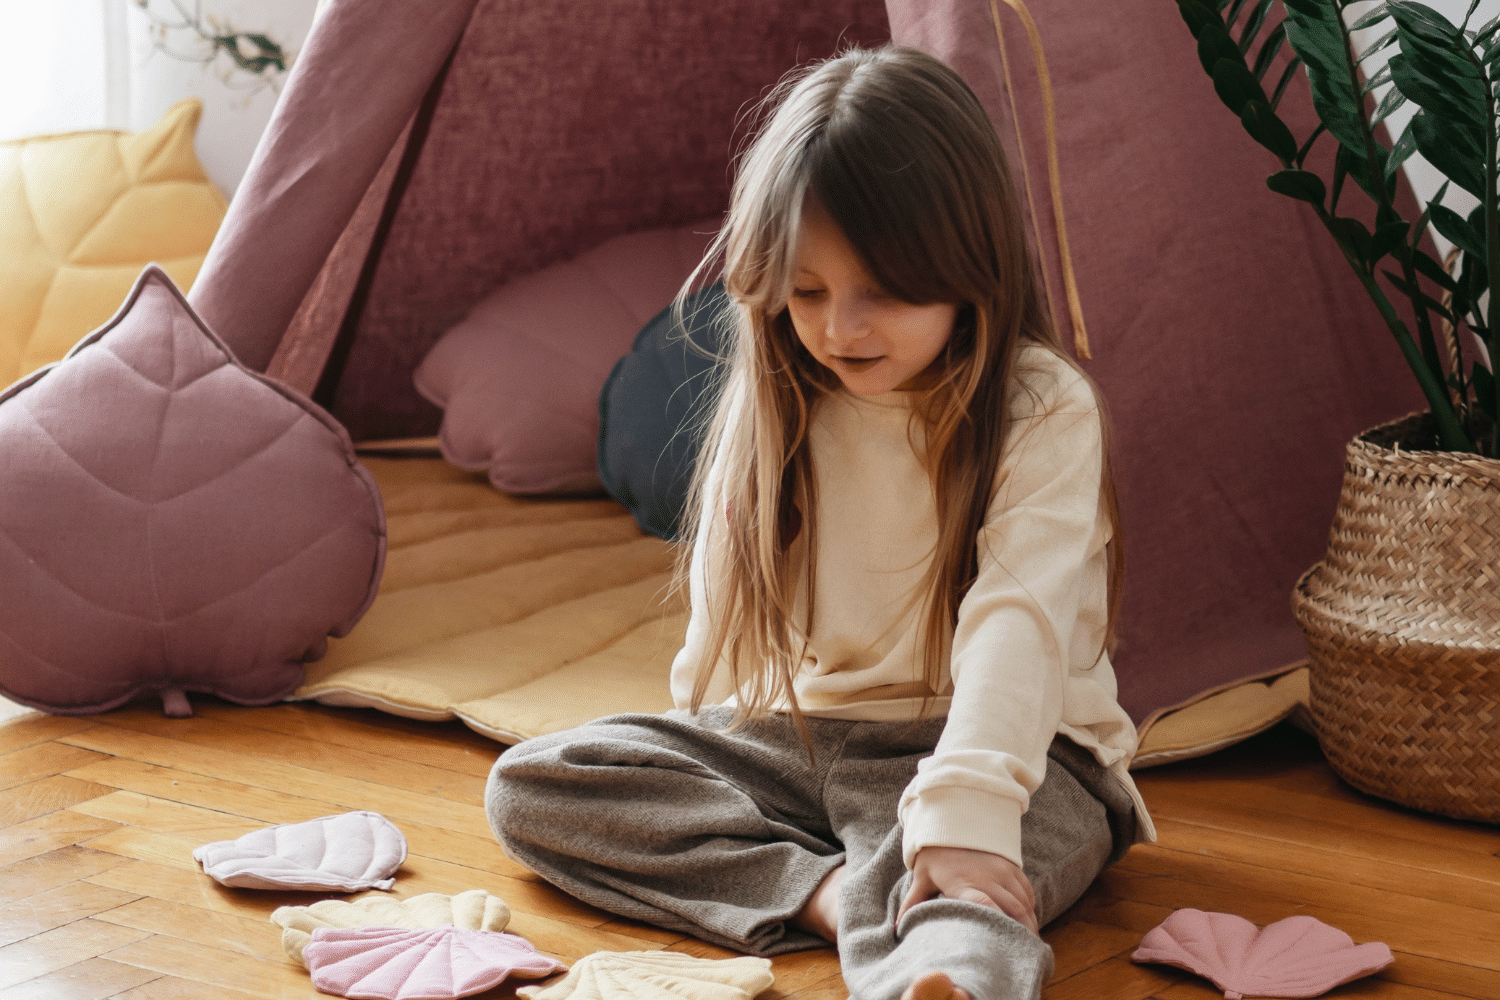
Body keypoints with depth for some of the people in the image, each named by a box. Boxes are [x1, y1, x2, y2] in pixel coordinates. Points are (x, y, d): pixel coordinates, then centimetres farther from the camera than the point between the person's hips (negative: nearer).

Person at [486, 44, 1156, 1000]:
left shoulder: (1042, 410, -14)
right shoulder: (776, 408, 4)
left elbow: (1016, 619, -27)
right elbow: (726, 601, 15)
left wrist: (964, 807, -39)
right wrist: (705, 749, 14)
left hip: (1013, 754, -6)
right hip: (797, 740, 6)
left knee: (962, 888, -41)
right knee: (529, 784, -12)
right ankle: (826, 890, -30)